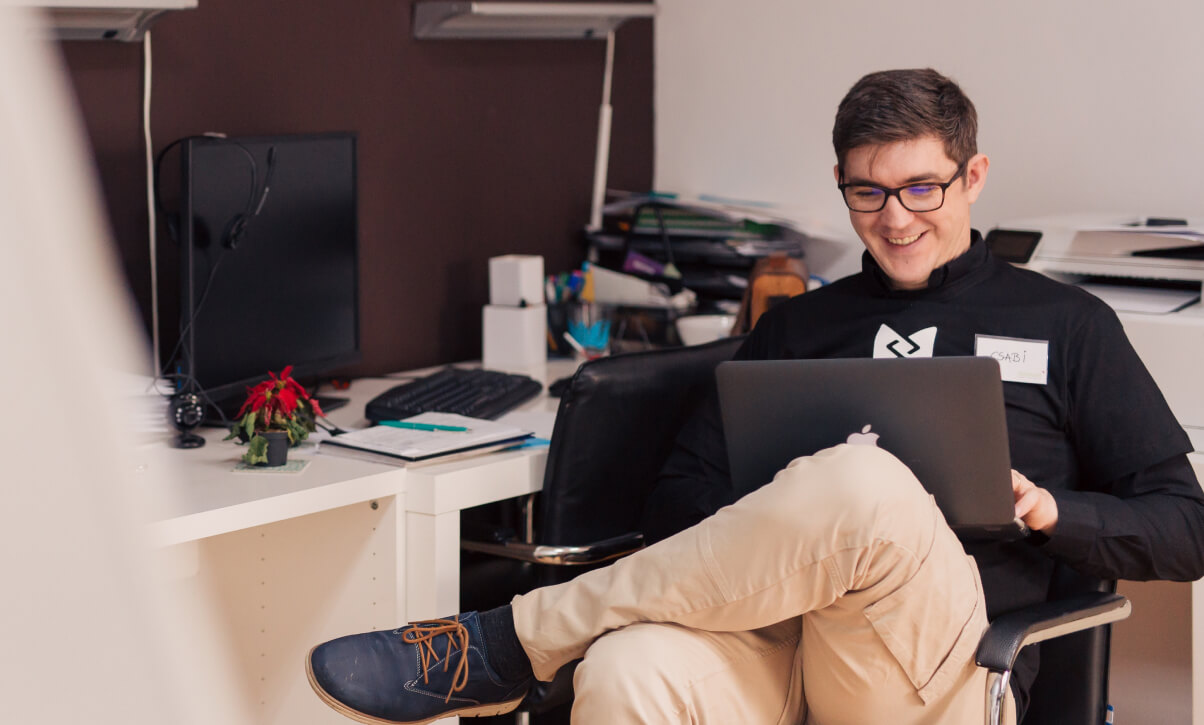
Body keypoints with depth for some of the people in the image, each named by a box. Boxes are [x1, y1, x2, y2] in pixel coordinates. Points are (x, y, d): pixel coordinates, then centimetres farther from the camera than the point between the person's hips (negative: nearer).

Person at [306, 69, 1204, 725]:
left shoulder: (1064, 325, 18)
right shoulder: (797, 325, 25)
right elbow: (681, 495, 18)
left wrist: (1049, 510, -4)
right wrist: (770, 526, -4)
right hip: (765, 631, 2)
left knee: (861, 482, -36)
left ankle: (506, 644, -22)